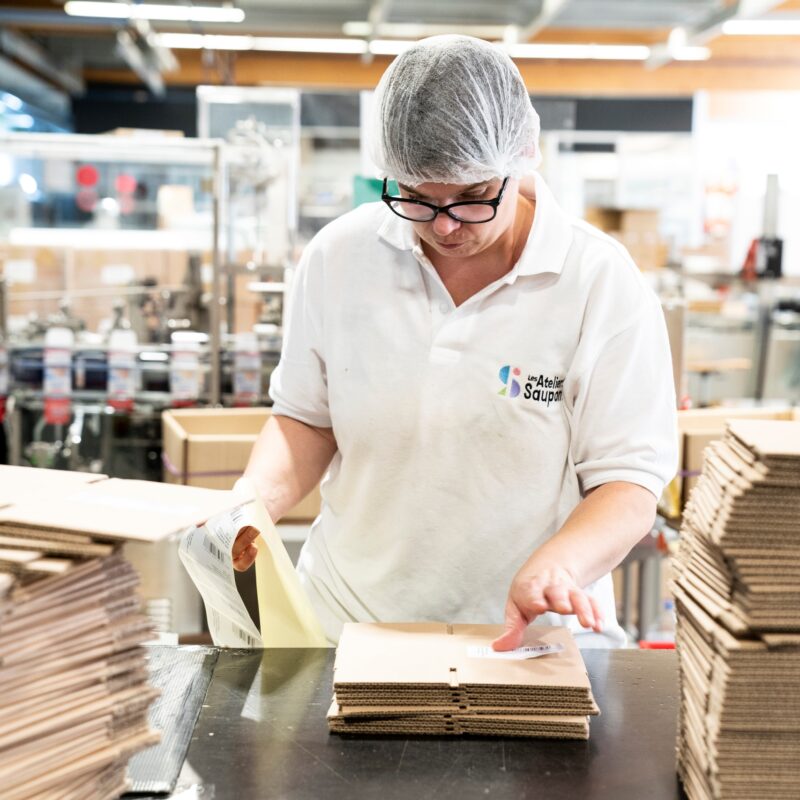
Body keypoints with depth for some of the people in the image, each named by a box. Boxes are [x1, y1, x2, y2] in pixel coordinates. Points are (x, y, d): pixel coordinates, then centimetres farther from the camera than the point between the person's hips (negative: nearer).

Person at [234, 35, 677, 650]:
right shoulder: (338, 257, -1)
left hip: (527, 640, 1)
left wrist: (556, 565, -28)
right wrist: (251, 505, -6)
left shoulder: (604, 283, -10)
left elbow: (629, 487, -9)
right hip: (348, 623, 0)